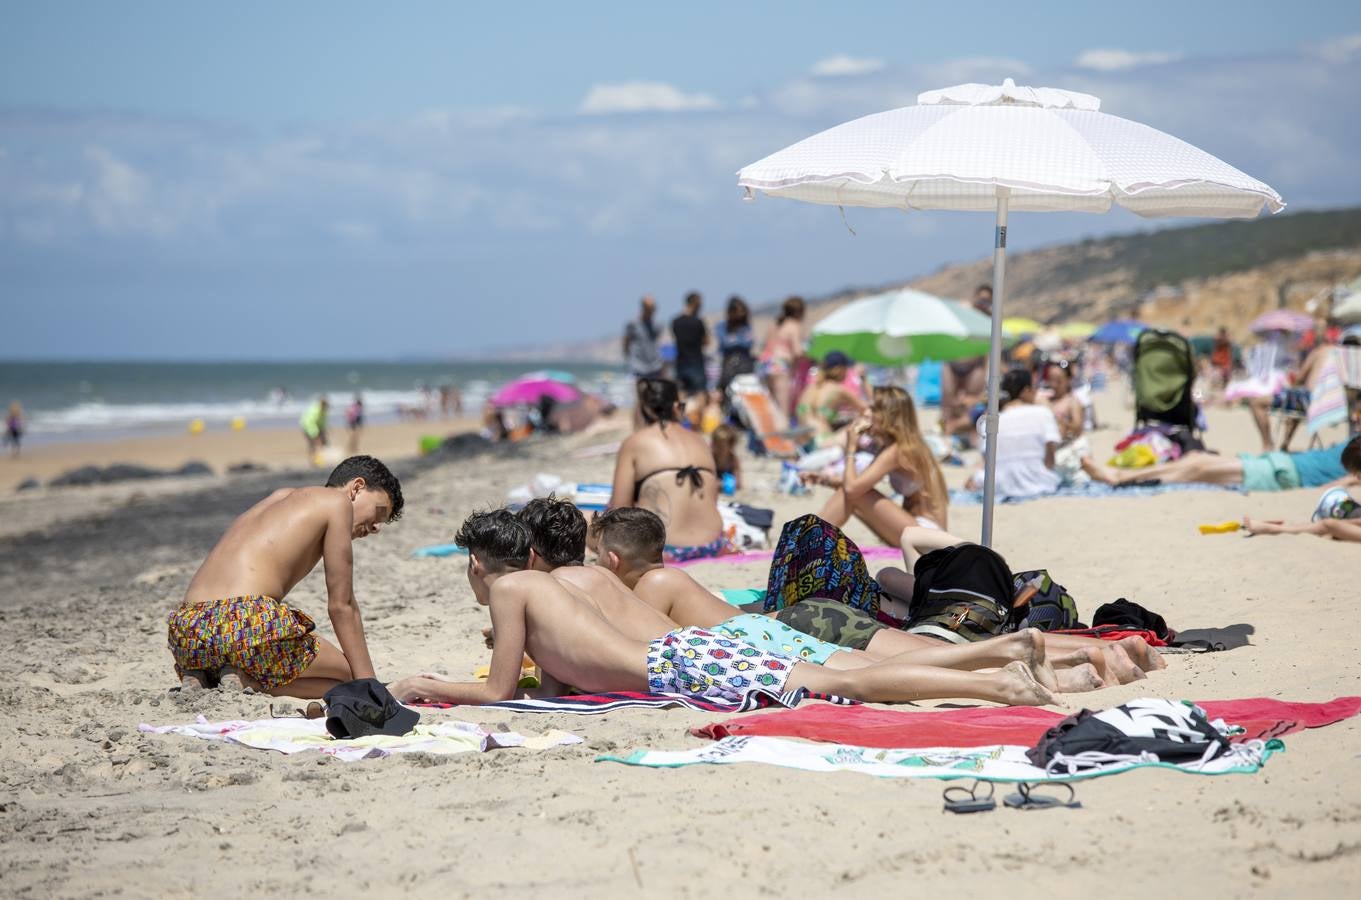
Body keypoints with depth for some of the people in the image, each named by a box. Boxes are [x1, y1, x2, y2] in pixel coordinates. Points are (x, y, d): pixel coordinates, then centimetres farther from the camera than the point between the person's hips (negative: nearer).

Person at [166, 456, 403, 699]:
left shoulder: (280, 497, 31)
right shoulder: (336, 501, 9)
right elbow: (341, 606, 7)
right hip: (246, 623, -8)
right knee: (347, 676, 10)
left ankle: (200, 679, 5)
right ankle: (246, 679, -8)